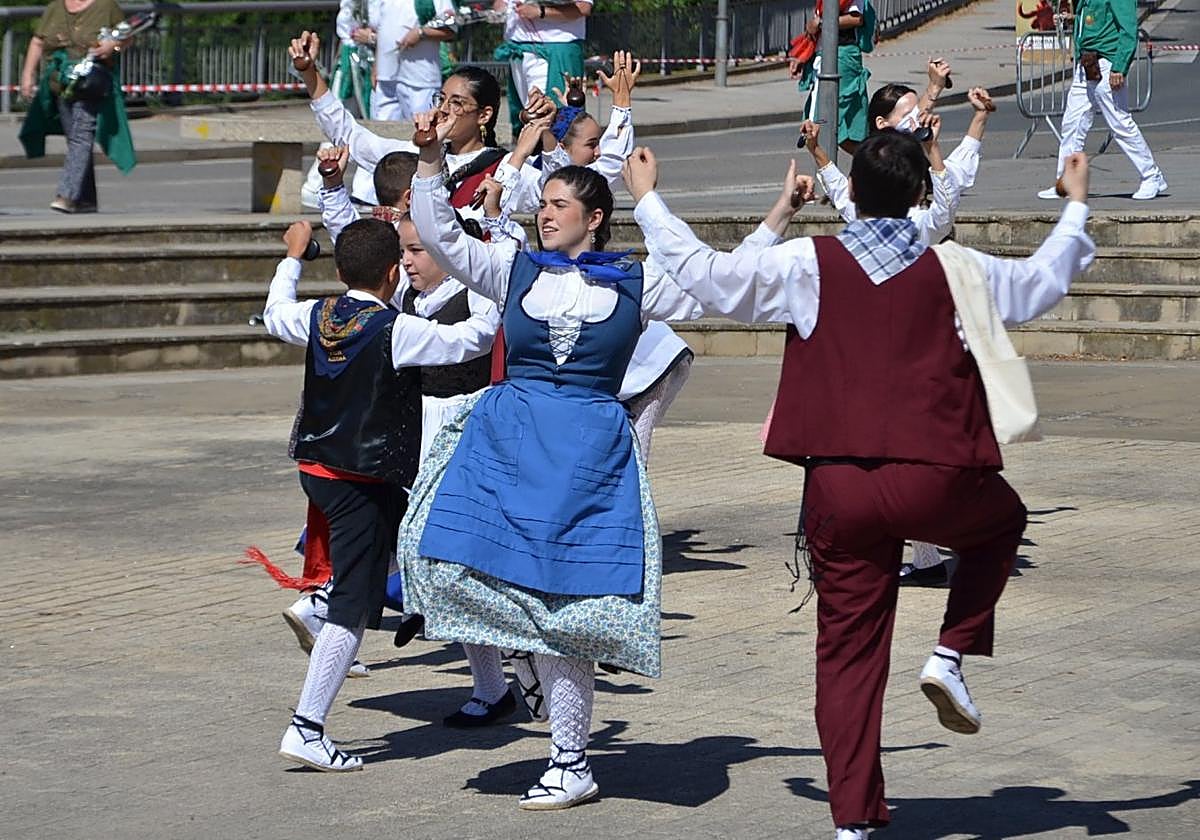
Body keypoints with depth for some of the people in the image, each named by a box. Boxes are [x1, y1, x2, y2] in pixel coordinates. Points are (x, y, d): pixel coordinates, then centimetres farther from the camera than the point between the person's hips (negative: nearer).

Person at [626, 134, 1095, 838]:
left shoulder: (808, 264, -2)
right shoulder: (955, 269, 0)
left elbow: (708, 277, 0)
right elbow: (1043, 282, 16)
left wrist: (648, 200, 13)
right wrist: (1077, 207, 33)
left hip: (839, 488, 1)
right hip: (934, 484, -1)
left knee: (849, 650, 10)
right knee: (1002, 520, 32)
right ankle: (954, 654, 13)